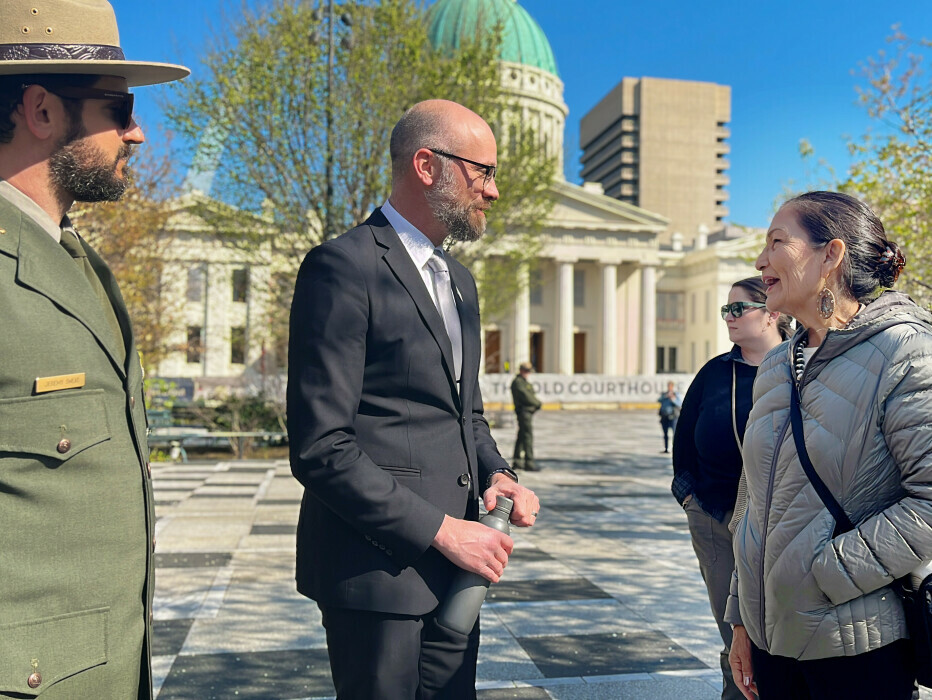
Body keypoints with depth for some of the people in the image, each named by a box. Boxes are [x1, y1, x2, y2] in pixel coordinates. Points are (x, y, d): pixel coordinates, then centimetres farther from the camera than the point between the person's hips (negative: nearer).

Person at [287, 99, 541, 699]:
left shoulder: (459, 280, 15)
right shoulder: (344, 266, -13)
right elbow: (320, 448, -18)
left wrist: (497, 473, 2)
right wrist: (439, 529, -18)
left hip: (451, 566, 8)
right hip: (378, 566, -8)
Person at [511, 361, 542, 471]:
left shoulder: (524, 381, 22)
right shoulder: (518, 382, -11)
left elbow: (532, 395, 20)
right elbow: (525, 396, -19)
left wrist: (537, 402, 1)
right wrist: (537, 403, -8)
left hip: (528, 411, 11)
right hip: (524, 411, -11)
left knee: (522, 436, 14)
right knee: (528, 436, -12)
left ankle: (517, 461, 20)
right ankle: (529, 462, -12)